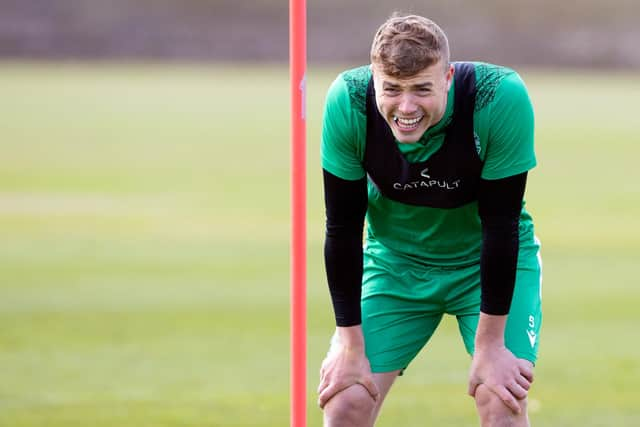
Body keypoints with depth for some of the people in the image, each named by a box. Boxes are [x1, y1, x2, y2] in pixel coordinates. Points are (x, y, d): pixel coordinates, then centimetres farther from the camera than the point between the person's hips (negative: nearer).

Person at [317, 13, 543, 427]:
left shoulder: (502, 96, -31)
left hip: (491, 263, -2)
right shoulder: (347, 103, -25)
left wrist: (489, 345, -20)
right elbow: (342, 229, -16)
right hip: (394, 262, 2)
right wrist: (351, 345, -13)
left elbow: (500, 225, -23)